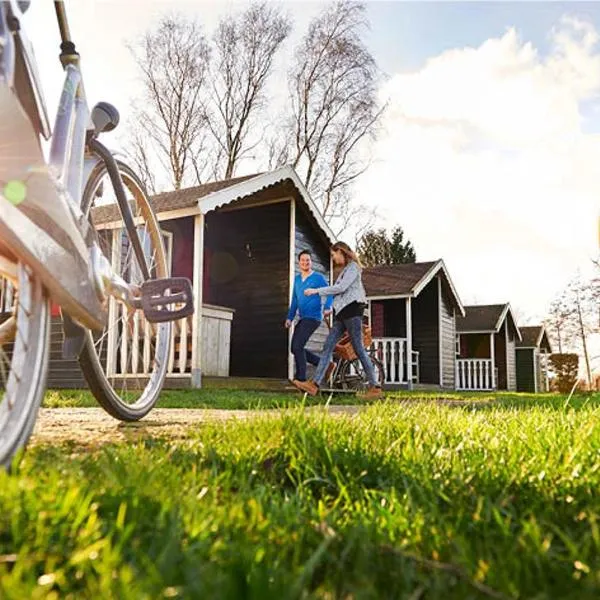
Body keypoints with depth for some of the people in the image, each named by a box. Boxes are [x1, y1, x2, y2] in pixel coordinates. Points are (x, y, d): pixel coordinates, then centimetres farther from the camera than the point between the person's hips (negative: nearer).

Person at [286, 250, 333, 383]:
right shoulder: (297, 279, 16)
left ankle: (301, 378, -7)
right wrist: (290, 318, 14)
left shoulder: (318, 278, -3)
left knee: (297, 346, -16)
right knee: (295, 348, 6)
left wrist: (327, 307, -29)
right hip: (302, 318, 8)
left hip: (313, 317, -8)